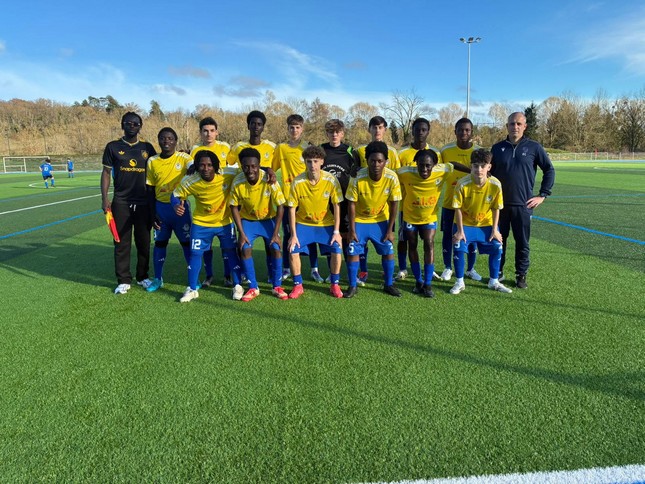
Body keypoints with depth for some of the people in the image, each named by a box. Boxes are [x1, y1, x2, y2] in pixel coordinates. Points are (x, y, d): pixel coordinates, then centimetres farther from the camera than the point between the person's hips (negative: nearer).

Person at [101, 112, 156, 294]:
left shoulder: (147, 147, 6)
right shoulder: (113, 147, 4)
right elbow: (106, 172, 5)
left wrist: (154, 202, 7)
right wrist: (104, 198, -4)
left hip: (144, 202, 1)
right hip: (121, 202, -1)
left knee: (144, 242, 8)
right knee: (121, 242, 2)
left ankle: (143, 277, 21)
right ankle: (124, 280, 12)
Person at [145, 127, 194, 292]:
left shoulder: (183, 158, -5)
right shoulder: (152, 161, 3)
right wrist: (152, 212, 3)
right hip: (160, 207, 3)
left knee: (187, 242, 3)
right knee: (160, 242, 12)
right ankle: (158, 279, 24)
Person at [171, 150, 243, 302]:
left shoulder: (229, 174, -23)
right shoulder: (189, 182, -20)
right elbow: (176, 194, -5)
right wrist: (176, 205, -27)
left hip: (225, 221, 0)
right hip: (201, 223, 1)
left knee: (232, 252, 4)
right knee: (195, 253, 2)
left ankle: (237, 286, 21)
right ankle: (191, 289, 18)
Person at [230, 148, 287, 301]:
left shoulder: (269, 181, -28)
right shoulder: (237, 182, -23)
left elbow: (280, 207, -20)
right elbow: (234, 207, -10)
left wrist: (276, 233, -20)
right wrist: (241, 233, -15)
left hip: (268, 219, -1)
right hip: (248, 220, 1)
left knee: (276, 248, -13)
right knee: (245, 249, -14)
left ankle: (277, 286, 6)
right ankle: (253, 288, 2)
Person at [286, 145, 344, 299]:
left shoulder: (331, 180, -18)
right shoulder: (297, 182, -19)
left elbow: (336, 206, -10)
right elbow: (292, 209, -11)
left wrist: (336, 232, -12)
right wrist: (293, 234, -13)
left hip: (326, 223, 0)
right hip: (303, 223, 0)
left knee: (337, 250, -13)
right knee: (293, 251, -14)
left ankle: (334, 285, 9)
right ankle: (298, 286, 7)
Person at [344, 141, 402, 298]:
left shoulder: (392, 178, -23)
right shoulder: (358, 178, -27)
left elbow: (394, 205, -12)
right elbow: (351, 204, -17)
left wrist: (390, 230, -9)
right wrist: (352, 230, -15)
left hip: (381, 220, 2)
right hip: (359, 220, -1)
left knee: (388, 250, 2)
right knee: (353, 251, -5)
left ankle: (389, 285, 19)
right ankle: (352, 286, 9)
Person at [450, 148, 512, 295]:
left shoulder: (495, 184, -19)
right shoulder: (463, 184, -25)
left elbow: (496, 208, -8)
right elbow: (458, 208, -16)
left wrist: (494, 230, -7)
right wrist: (460, 231, -15)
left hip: (487, 224, 2)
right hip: (465, 223, -2)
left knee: (497, 248, -1)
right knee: (459, 248, -14)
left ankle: (494, 281, 20)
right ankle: (460, 283, 5)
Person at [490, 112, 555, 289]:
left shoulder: (534, 147, 0)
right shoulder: (497, 148, 5)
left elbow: (549, 170, 6)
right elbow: (489, 173, 13)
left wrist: (543, 195, 1)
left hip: (523, 204, -1)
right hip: (499, 204, 2)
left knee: (522, 242, 4)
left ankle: (521, 275, 18)